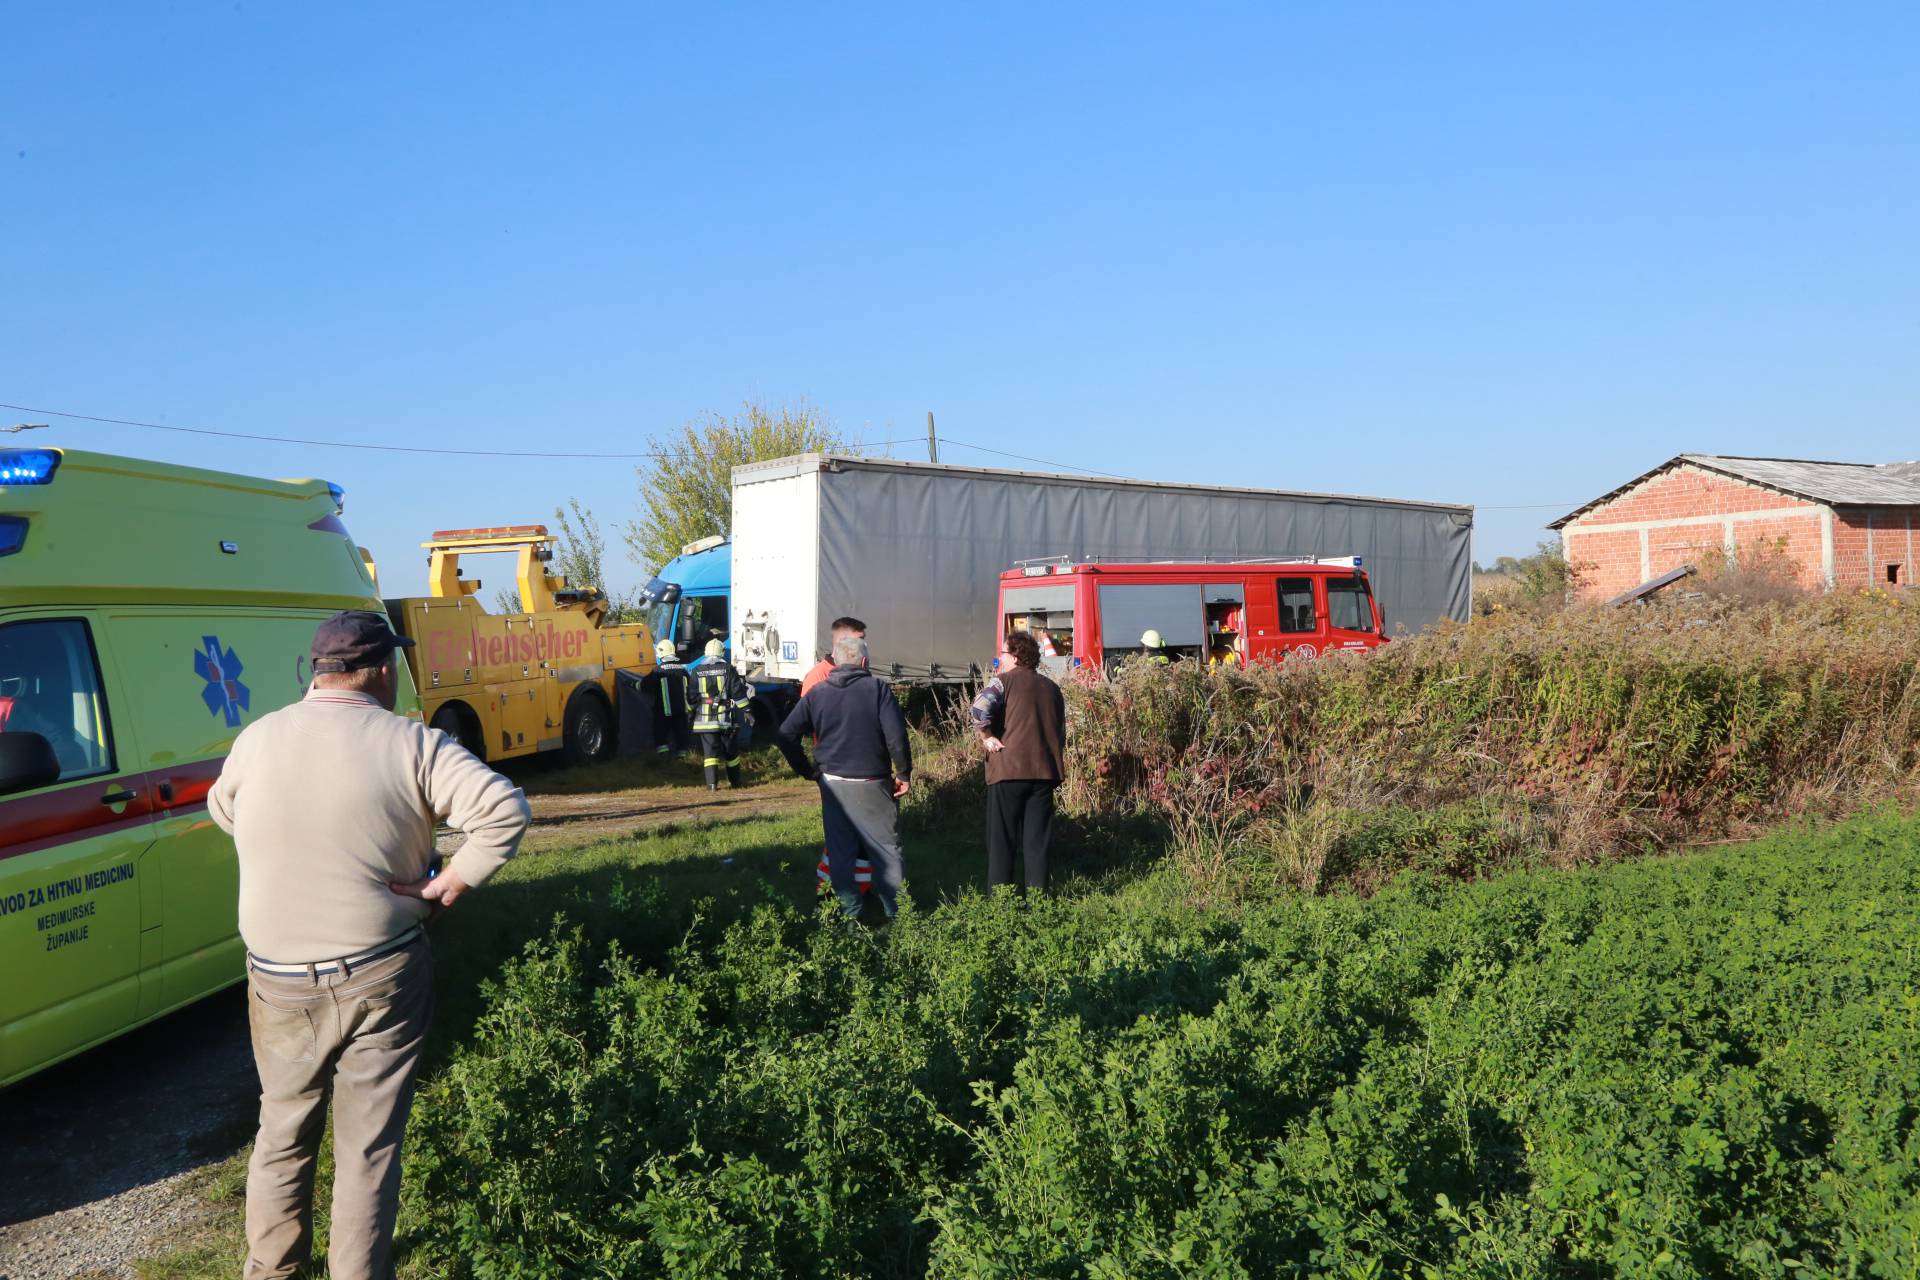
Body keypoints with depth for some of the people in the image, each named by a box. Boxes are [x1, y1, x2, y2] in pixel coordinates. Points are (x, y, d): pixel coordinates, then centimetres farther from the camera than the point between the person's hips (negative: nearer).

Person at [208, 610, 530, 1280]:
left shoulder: (258, 739, -1)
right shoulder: (412, 744, -13)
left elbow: (221, 810, 18)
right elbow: (506, 809, -22)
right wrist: (453, 880, -11)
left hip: (281, 979, 4)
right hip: (383, 976, -3)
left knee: (283, 1130, 23)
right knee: (368, 1147, 9)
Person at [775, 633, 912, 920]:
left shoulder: (817, 693, 3)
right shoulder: (877, 689, -8)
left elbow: (786, 734, 0)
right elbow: (896, 735, -17)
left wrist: (807, 770, 7)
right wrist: (904, 772, -6)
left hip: (832, 784, 3)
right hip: (872, 784, -3)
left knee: (840, 850, 12)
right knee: (886, 847, 7)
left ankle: (850, 912, 16)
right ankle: (897, 910, 10)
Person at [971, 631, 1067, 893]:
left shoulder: (1003, 681, -3)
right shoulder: (1052, 688, 16)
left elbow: (979, 709, -21)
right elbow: (1062, 731, 19)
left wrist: (987, 737, -8)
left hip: (1009, 770, -5)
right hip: (1044, 771, 5)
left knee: (1002, 838, 3)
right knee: (1037, 840, 8)